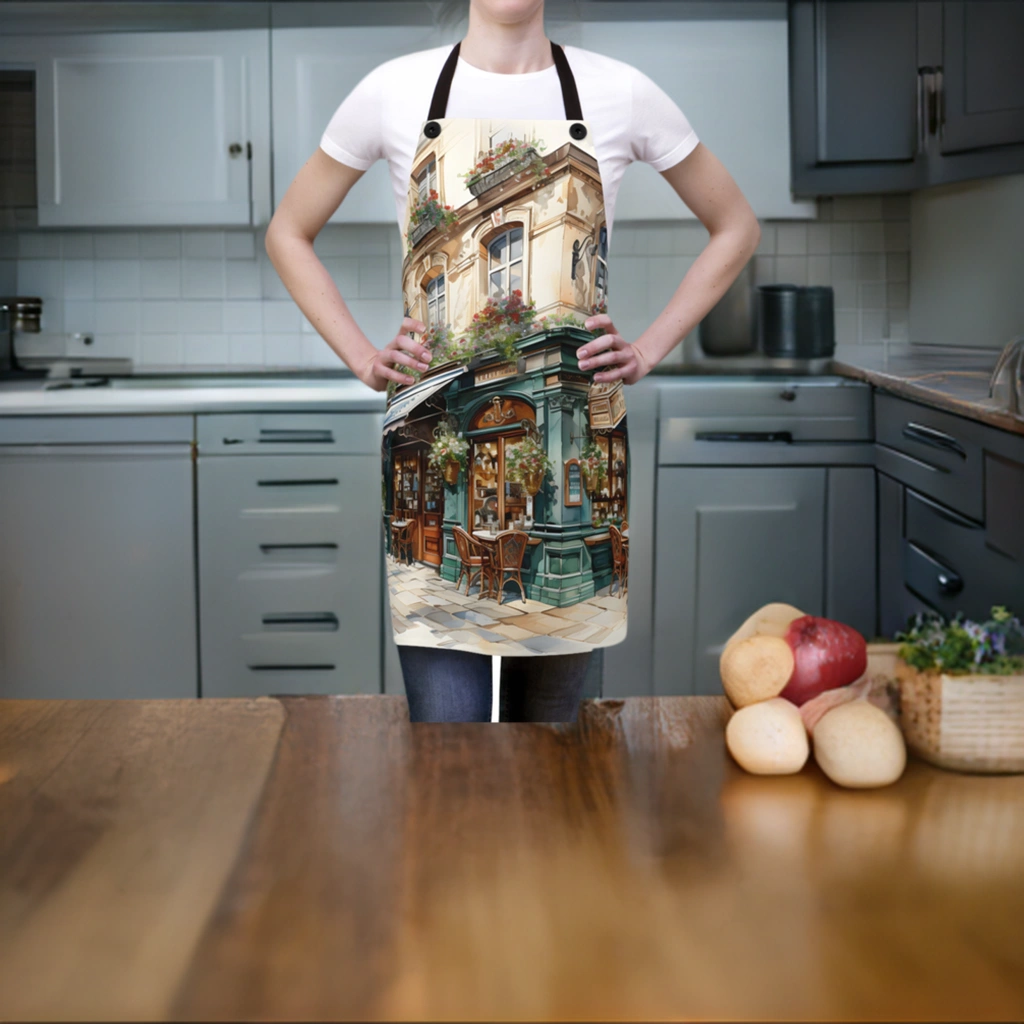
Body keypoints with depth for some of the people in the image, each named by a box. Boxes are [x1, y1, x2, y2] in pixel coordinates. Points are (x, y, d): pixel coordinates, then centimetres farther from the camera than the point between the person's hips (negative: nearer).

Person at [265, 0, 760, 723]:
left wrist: (649, 351, 6)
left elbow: (736, 228, 15)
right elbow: (289, 234, 15)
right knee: (447, 727, -6)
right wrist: (362, 359, 4)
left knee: (551, 723, 11)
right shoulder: (395, 92, 3)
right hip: (437, 439, -1)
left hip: (573, 441, 1)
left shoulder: (622, 93, 2)